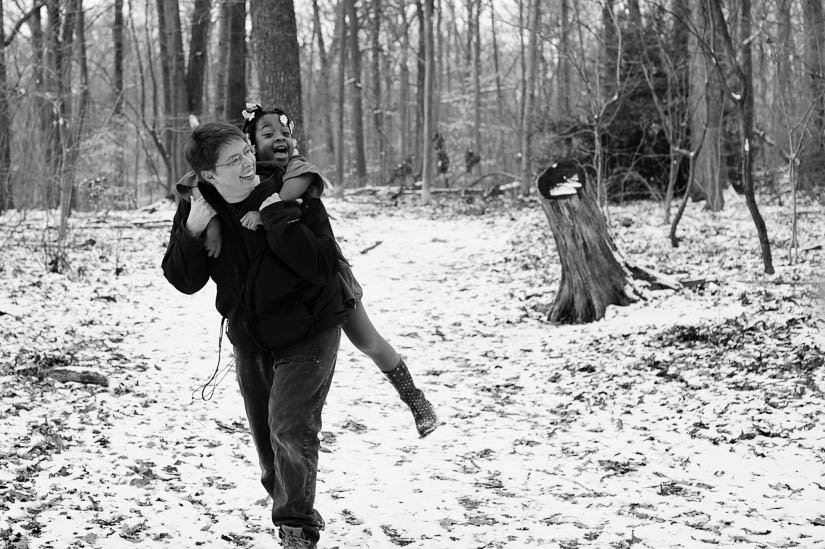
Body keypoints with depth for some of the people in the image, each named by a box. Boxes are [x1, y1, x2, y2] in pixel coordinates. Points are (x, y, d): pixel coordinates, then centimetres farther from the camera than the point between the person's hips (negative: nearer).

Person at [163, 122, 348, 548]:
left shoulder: (292, 194, -23)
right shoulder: (197, 207, -10)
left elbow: (323, 268, -30)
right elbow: (184, 281, -8)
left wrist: (280, 219, -37)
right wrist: (191, 234, -25)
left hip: (307, 332, -5)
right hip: (249, 336, 5)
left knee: (290, 427, -17)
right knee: (265, 435, 16)